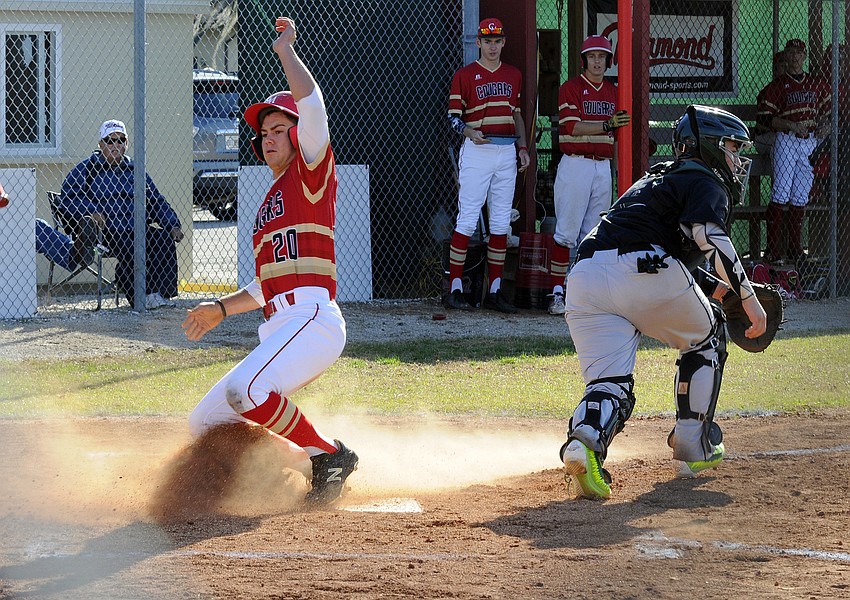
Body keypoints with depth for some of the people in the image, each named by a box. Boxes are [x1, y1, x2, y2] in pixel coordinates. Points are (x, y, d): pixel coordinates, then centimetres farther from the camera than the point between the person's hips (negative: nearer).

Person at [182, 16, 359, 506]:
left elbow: (312, 104, -14)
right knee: (206, 423, 6)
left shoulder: (312, 172, 4)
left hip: (313, 317, -10)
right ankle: (316, 466, 6)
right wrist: (222, 308, 25)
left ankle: (329, 456, -18)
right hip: (279, 328, 10)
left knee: (245, 391, -33)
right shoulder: (271, 203, 29)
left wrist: (286, 49, -4)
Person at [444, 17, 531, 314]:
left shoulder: (514, 75, 16)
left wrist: (523, 148, 12)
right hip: (477, 152, -5)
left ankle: (494, 291, 9)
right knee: (467, 220, -9)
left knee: (501, 222, 5)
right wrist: (470, 132, -21)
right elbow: (453, 116, -2)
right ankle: (455, 289, -6)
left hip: (507, 152, 5)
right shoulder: (465, 75, 1)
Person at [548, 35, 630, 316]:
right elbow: (573, 127, -16)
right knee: (567, 232, -8)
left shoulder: (613, 92, 15)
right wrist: (607, 125, -25)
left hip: (603, 166, 6)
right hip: (575, 164, -6)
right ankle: (557, 293, -8)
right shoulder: (570, 88, -4)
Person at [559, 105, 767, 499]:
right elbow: (709, 235, -11)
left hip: (583, 278, 6)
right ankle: (693, 448, 22)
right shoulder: (706, 182, 10)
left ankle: (586, 439, -34)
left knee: (608, 382, -1)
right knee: (705, 338, 21)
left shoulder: (658, 178, 37)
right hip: (644, 274, -6)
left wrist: (720, 289, 38)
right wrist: (747, 297, -11)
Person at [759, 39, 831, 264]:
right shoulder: (777, 86, 3)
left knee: (800, 197, 4)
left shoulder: (817, 84, 14)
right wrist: (792, 125, -15)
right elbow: (766, 118, -3)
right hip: (786, 141, -3)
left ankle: (795, 247, 10)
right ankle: (773, 248, -10)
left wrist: (824, 125, 4)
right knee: (781, 193, -10)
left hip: (810, 142, 3)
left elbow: (827, 108, 25)